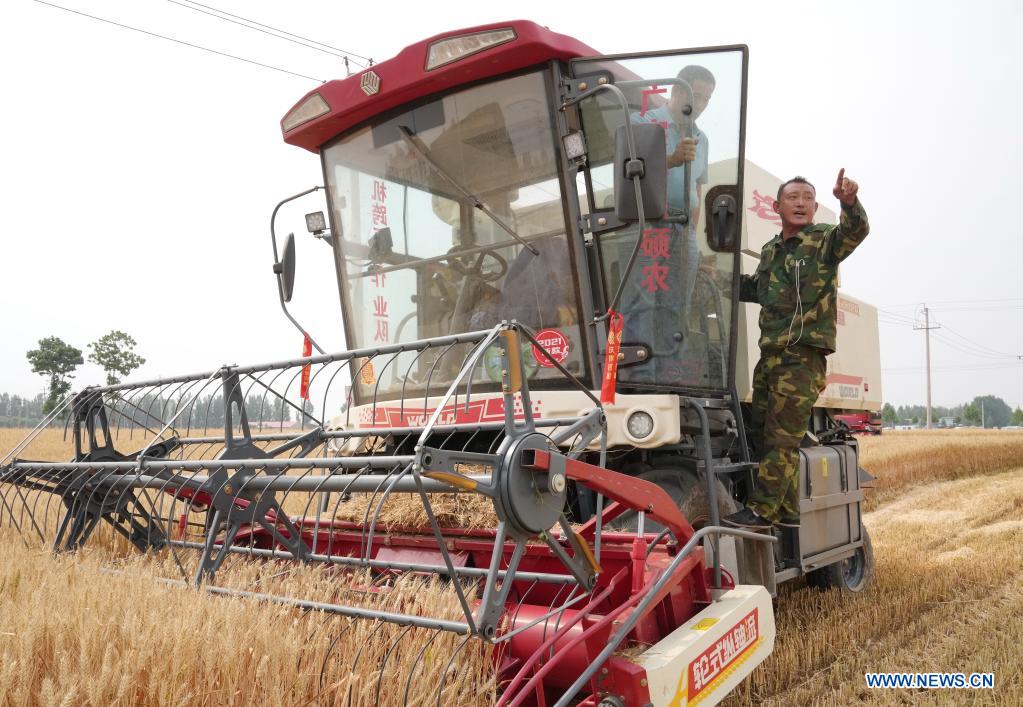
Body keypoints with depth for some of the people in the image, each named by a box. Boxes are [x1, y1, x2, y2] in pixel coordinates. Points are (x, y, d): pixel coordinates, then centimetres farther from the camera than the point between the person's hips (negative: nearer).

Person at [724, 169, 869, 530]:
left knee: (782, 439, -8)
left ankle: (761, 510, -2)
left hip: (803, 357, -8)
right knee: (760, 434, 10)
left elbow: (855, 231, -23)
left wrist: (849, 201, -43)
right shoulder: (770, 251, 19)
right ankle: (788, 511, 21)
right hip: (770, 355, 8)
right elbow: (754, 288, 34)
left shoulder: (824, 240, -1)